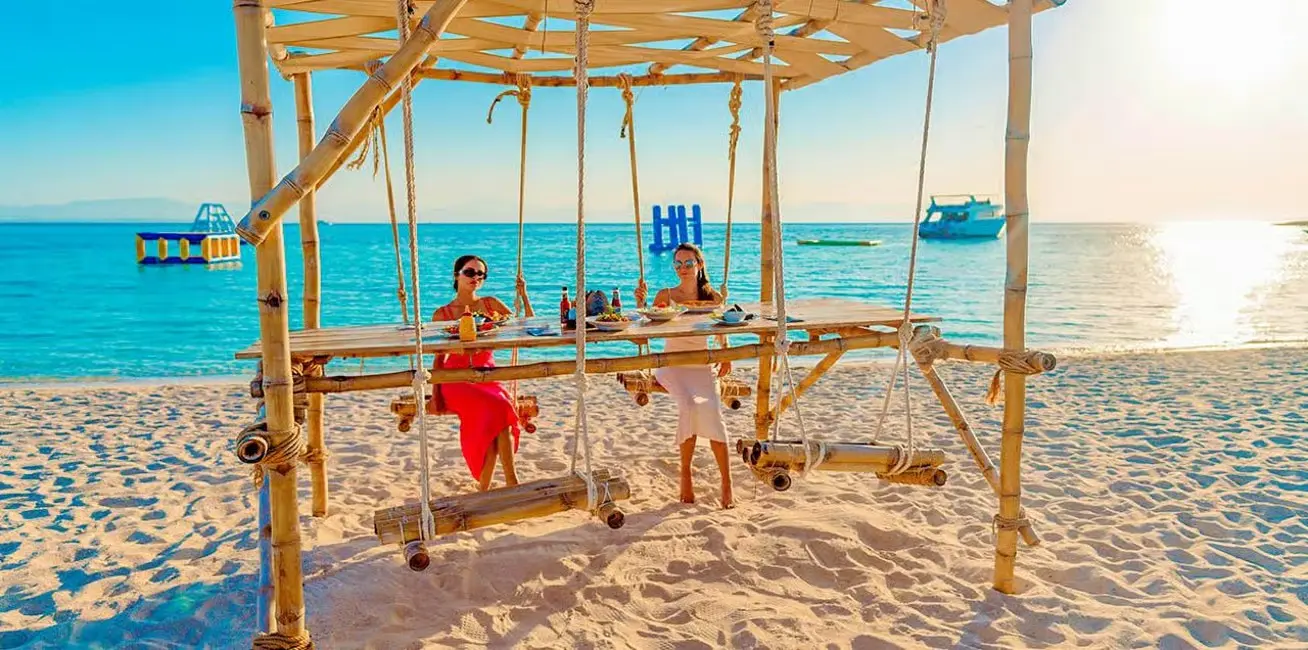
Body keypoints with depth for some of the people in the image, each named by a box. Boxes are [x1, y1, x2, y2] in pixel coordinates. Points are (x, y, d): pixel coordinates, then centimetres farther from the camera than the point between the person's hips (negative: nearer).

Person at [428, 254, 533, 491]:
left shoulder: (491, 305, 11)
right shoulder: (442, 315, 6)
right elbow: (439, 358, 7)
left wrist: (523, 295, -2)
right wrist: (435, 394, -3)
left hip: (487, 377, 2)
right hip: (456, 380, -2)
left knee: (498, 413, -31)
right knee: (496, 408, -31)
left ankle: (484, 485, -19)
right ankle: (511, 481, -21)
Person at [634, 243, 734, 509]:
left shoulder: (713, 298, 7)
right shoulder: (665, 295, 4)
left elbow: (722, 334, 13)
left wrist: (726, 357, -5)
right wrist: (641, 303, -20)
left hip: (702, 367, 1)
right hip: (672, 365, -1)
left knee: (712, 411, -24)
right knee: (689, 406, -30)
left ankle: (727, 483, -15)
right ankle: (685, 475, -12)